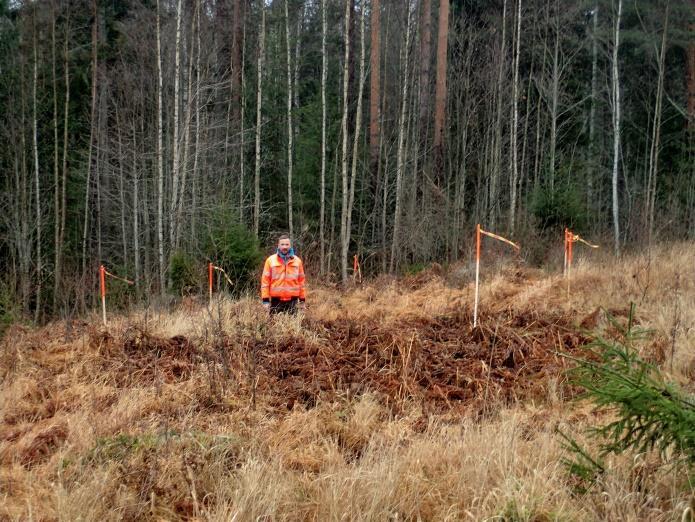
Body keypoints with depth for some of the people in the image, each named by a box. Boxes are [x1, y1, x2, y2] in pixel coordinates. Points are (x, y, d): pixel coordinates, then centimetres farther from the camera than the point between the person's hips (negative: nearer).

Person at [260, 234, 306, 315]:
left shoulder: (297, 261, 8)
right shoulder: (270, 260, 2)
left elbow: (301, 280, 12)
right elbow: (265, 280, 1)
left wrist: (302, 300, 9)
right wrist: (265, 300, -4)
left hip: (292, 301, 1)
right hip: (276, 301, -1)